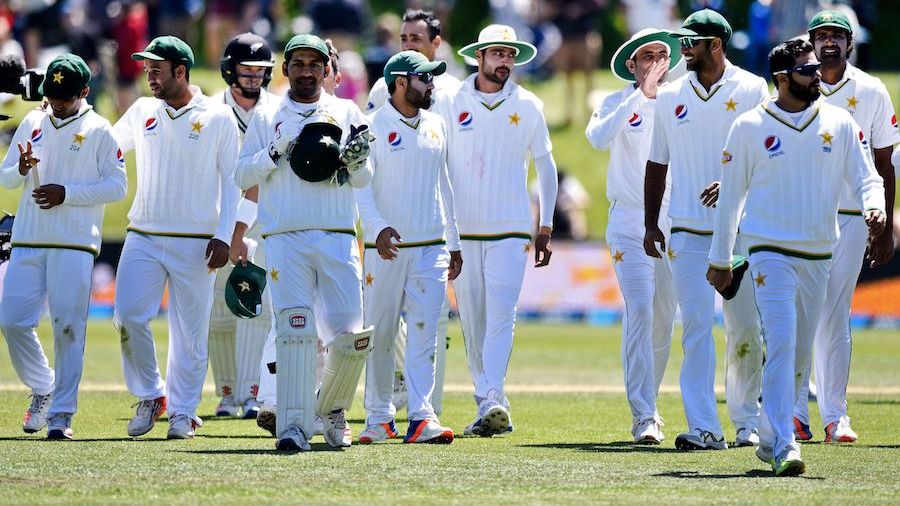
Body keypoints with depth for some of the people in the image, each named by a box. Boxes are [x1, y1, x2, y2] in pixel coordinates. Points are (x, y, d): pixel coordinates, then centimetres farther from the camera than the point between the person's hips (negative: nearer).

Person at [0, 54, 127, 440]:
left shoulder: (98, 130, 0)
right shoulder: (33, 123, 13)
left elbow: (117, 186, -5)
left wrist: (66, 193, -14)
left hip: (74, 246, -4)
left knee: (68, 327, -6)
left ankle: (62, 412, -1)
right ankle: (43, 389, 20)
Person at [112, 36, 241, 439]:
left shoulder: (218, 118, -1)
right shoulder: (142, 112, 10)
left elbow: (231, 181, 0)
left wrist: (223, 236, -8)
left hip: (195, 243, -3)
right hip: (143, 238, 3)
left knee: (190, 330, -1)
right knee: (129, 318, -10)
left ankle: (183, 412, 10)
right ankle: (150, 395, 9)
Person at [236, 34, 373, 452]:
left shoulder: (346, 114, 15)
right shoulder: (266, 118, 13)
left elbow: (363, 179, 11)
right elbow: (243, 176, 7)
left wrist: (354, 161, -12)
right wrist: (278, 151, -8)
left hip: (338, 239, 1)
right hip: (286, 240, -1)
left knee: (351, 336, -5)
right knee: (294, 329, -15)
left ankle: (331, 408, 20)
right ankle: (294, 426, -16)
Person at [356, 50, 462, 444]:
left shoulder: (435, 125, 13)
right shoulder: (373, 127, -5)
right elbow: (359, 186, -12)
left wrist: (453, 244, 20)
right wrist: (378, 228, -28)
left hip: (431, 249, 4)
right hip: (385, 249, -4)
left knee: (425, 332, -7)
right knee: (380, 335, 3)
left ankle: (421, 417, -12)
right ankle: (379, 418, 14)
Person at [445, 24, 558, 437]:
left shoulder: (527, 106, 5)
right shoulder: (452, 103, 4)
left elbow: (545, 166, 12)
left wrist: (546, 229, 8)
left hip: (511, 231, -1)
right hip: (461, 231, 1)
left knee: (501, 316, -15)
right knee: (472, 323, 1)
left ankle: (492, 401, -26)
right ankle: (488, 406, 7)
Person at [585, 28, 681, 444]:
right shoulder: (619, 104, 1)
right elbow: (598, 137, -20)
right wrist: (641, 95, -22)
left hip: (674, 223, 4)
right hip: (630, 223, -4)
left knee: (664, 320, 8)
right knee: (640, 311, -15)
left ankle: (646, 405, 23)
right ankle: (644, 416, -19)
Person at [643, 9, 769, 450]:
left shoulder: (752, 90, 0)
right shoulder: (671, 97, 10)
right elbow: (657, 163, 15)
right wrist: (650, 224, 9)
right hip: (688, 231, 2)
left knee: (746, 329, 3)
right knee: (697, 326, -9)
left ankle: (747, 422, 20)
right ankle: (703, 428, -13)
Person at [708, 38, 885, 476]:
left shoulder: (840, 124, 6)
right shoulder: (750, 127, -1)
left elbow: (865, 177, 6)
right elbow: (731, 194, 5)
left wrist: (874, 207, -18)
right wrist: (720, 259, 6)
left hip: (818, 256, 4)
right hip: (770, 253, -4)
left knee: (801, 353, 9)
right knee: (781, 345, -17)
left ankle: (770, 439, 23)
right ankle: (784, 446, -21)